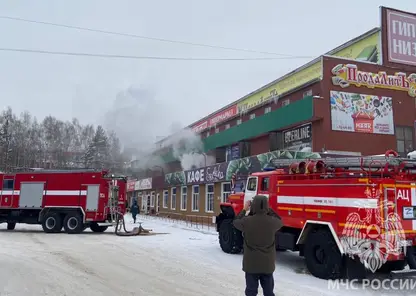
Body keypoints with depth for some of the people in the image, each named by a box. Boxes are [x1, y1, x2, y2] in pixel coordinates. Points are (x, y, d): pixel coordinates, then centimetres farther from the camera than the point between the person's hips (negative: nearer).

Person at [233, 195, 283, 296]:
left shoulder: (247, 221, -16)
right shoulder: (272, 222, -12)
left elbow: (236, 222, 8)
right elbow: (279, 222, 14)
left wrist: (244, 210, 17)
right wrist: (269, 209, 14)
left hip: (251, 264, -1)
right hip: (268, 264, 2)